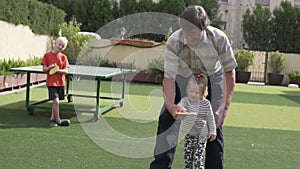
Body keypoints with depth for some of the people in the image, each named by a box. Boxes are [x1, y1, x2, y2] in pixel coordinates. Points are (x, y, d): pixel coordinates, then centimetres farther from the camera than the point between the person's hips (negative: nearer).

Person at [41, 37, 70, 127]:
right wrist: (50, 67, -23)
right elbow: (44, 69, -3)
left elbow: (65, 71, -3)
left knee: (55, 102, 12)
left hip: (60, 82, 4)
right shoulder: (47, 55, -3)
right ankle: (58, 120, -2)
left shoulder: (63, 57, 4)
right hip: (51, 82, -4)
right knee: (56, 101, -12)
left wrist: (58, 70, -21)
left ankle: (52, 118, 25)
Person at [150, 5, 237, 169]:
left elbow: (229, 71, -18)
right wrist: (170, 104, -48)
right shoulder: (173, 43, -32)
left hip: (212, 77, 0)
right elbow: (169, 77, -30)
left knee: (215, 124, -7)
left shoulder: (219, 39, -30)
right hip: (183, 77, 0)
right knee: (167, 118, -14)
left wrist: (225, 106, -25)